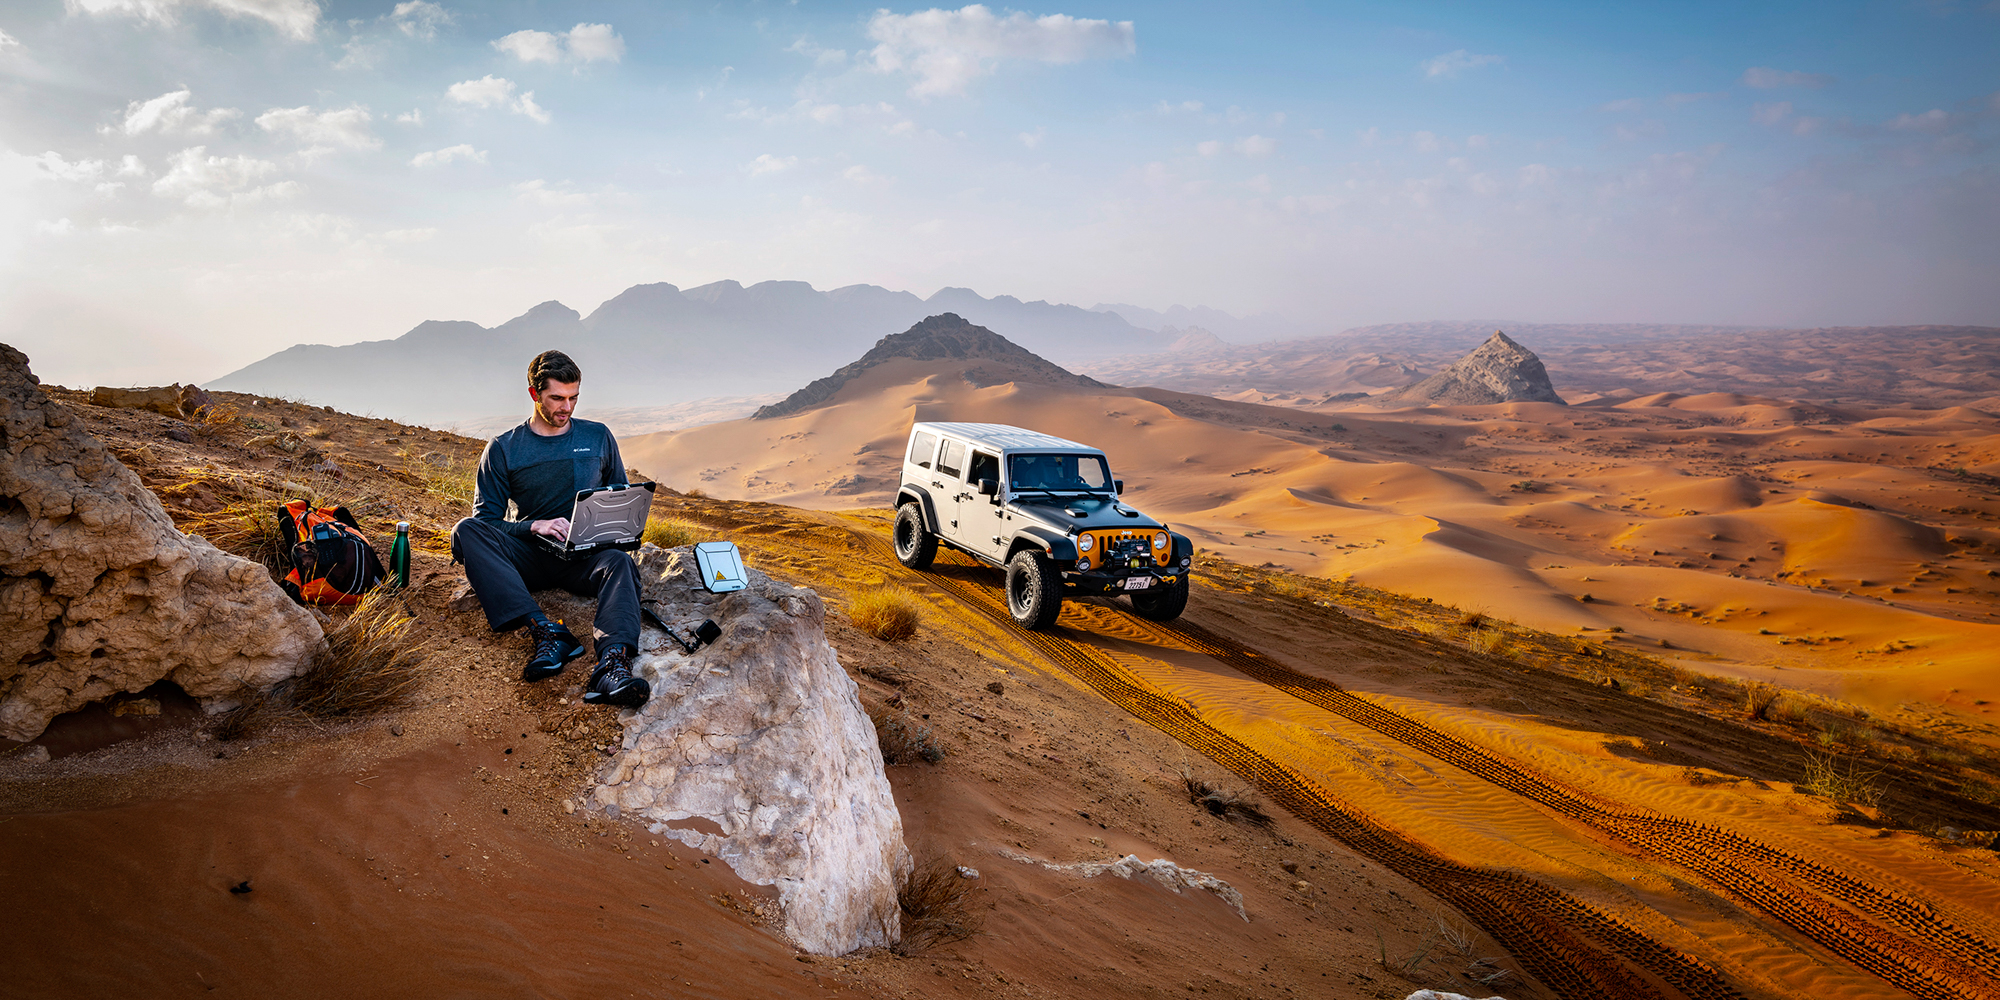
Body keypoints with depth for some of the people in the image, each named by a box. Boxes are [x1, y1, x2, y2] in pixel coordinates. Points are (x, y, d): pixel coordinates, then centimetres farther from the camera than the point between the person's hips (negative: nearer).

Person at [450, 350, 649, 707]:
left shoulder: (598, 437, 12)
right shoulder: (504, 449, 7)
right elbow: (486, 518, 2)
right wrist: (535, 526, -16)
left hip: (587, 554, 0)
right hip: (529, 556, 0)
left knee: (619, 562, -35)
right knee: (466, 530, -29)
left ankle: (612, 664, -62)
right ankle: (546, 632, -46)